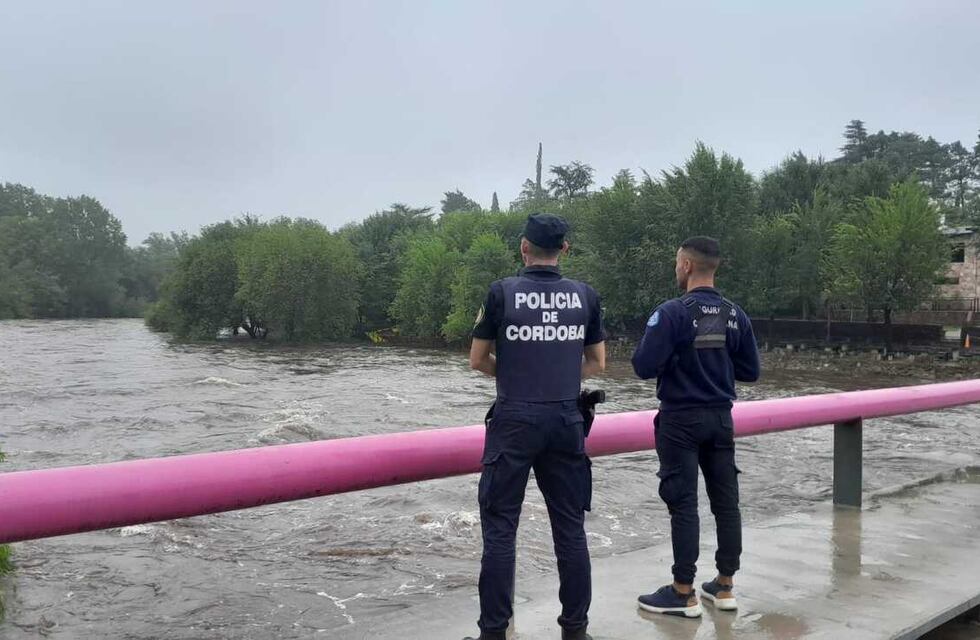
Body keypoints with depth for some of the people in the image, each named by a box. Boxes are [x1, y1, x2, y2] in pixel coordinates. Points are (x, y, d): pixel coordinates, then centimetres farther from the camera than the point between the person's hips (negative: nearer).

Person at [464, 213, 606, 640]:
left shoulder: (502, 292, -6)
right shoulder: (585, 295, 3)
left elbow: (478, 361, 2)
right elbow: (597, 364, 11)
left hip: (515, 422, -3)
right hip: (566, 421, 3)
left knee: (500, 527, 4)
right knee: (570, 526, 10)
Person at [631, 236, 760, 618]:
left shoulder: (672, 312, -16)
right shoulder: (735, 315, 3)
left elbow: (644, 367, -18)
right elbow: (750, 372, 7)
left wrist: (671, 358, 3)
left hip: (681, 421, -5)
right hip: (721, 419, 6)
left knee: (683, 504, 0)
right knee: (726, 501, 11)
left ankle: (683, 594, 8)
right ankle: (725, 587, 20)